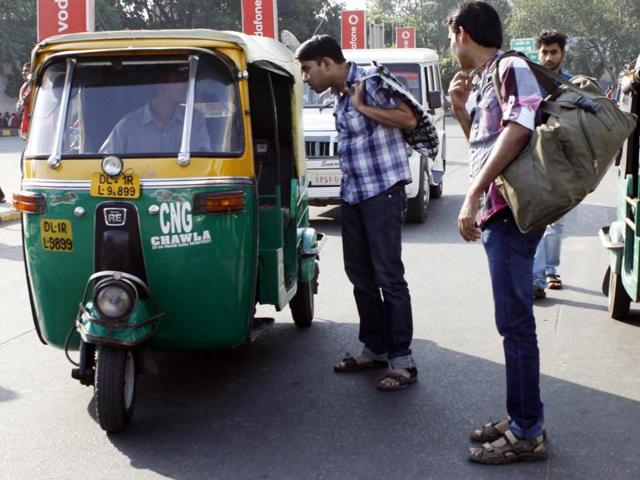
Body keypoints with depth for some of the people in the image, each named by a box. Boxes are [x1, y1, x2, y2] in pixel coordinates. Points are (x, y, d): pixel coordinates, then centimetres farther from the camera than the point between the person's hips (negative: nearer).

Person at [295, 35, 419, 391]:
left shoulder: (370, 81, -13)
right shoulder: (340, 95, 13)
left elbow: (409, 119, -19)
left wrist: (361, 106, -18)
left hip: (382, 192, -9)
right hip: (353, 195, 9)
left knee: (389, 276, -7)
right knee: (360, 275, 13)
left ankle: (402, 361, -1)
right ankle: (375, 349, 25)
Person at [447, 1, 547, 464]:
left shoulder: (511, 66, -8)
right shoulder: (483, 78, 19)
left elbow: (518, 129, -23)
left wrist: (473, 195, -25)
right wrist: (461, 108, 13)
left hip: (510, 212, -10)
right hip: (495, 213, 10)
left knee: (515, 323, -6)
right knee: (513, 321, 12)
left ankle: (527, 434, 2)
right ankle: (522, 420, 21)